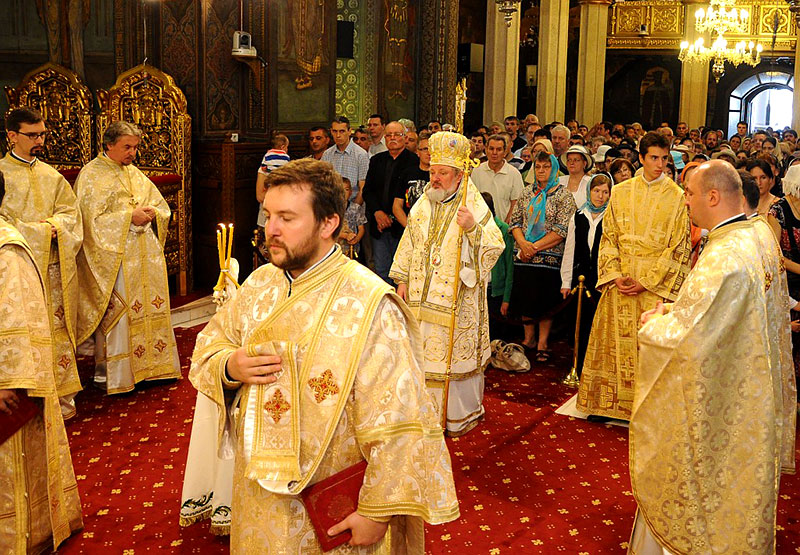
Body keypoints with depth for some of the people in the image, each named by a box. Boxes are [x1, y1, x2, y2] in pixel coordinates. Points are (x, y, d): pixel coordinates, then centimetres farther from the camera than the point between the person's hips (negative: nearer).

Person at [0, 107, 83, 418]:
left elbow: (71, 212, 10)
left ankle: (62, 398, 12)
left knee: (58, 329, 5)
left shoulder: (51, 175, 16)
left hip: (54, 267, 5)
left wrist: (53, 227, -9)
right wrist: (39, 232, -11)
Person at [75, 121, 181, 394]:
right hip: (114, 257, -7)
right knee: (116, 311, -6)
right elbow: (92, 218, -13)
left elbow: (160, 204, 21)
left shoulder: (135, 173, 17)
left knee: (150, 306, 7)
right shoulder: (91, 175, -4)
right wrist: (129, 217, -18)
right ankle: (108, 370, 3)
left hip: (145, 254, 7)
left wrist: (152, 213, -2)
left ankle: (150, 362, 16)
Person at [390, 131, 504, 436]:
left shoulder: (475, 207, -8)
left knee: (458, 353, 4)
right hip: (423, 296, 5)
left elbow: (495, 247, -16)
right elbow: (409, 244, 15)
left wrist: (473, 228, -32)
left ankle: (463, 414, 21)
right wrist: (402, 280, 12)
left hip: (458, 300, -5)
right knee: (426, 353, 10)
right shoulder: (423, 205, 8)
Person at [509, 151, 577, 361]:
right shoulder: (527, 192, 12)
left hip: (549, 257, -4)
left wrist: (535, 246, -14)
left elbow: (561, 230, -10)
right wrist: (523, 243, -9)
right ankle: (528, 339, 21)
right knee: (525, 298, 7)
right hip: (524, 257, 4)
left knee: (545, 301, 0)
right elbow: (515, 220, 9)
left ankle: (542, 344, 10)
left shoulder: (563, 196, -2)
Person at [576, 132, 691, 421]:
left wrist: (646, 281, -12)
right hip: (620, 282, 3)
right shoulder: (621, 192, 7)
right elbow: (609, 237, 6)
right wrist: (615, 275, -7)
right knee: (616, 340, 7)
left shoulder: (677, 197, -2)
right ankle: (609, 402, 18)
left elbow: (678, 248, -5)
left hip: (654, 285, -2)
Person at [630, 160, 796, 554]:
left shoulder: (722, 257, -30)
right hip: (750, 388, 9)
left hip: (719, 400, -9)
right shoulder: (760, 235, 0)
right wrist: (675, 310, 5)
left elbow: (684, 334, -31)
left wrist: (654, 323, -10)